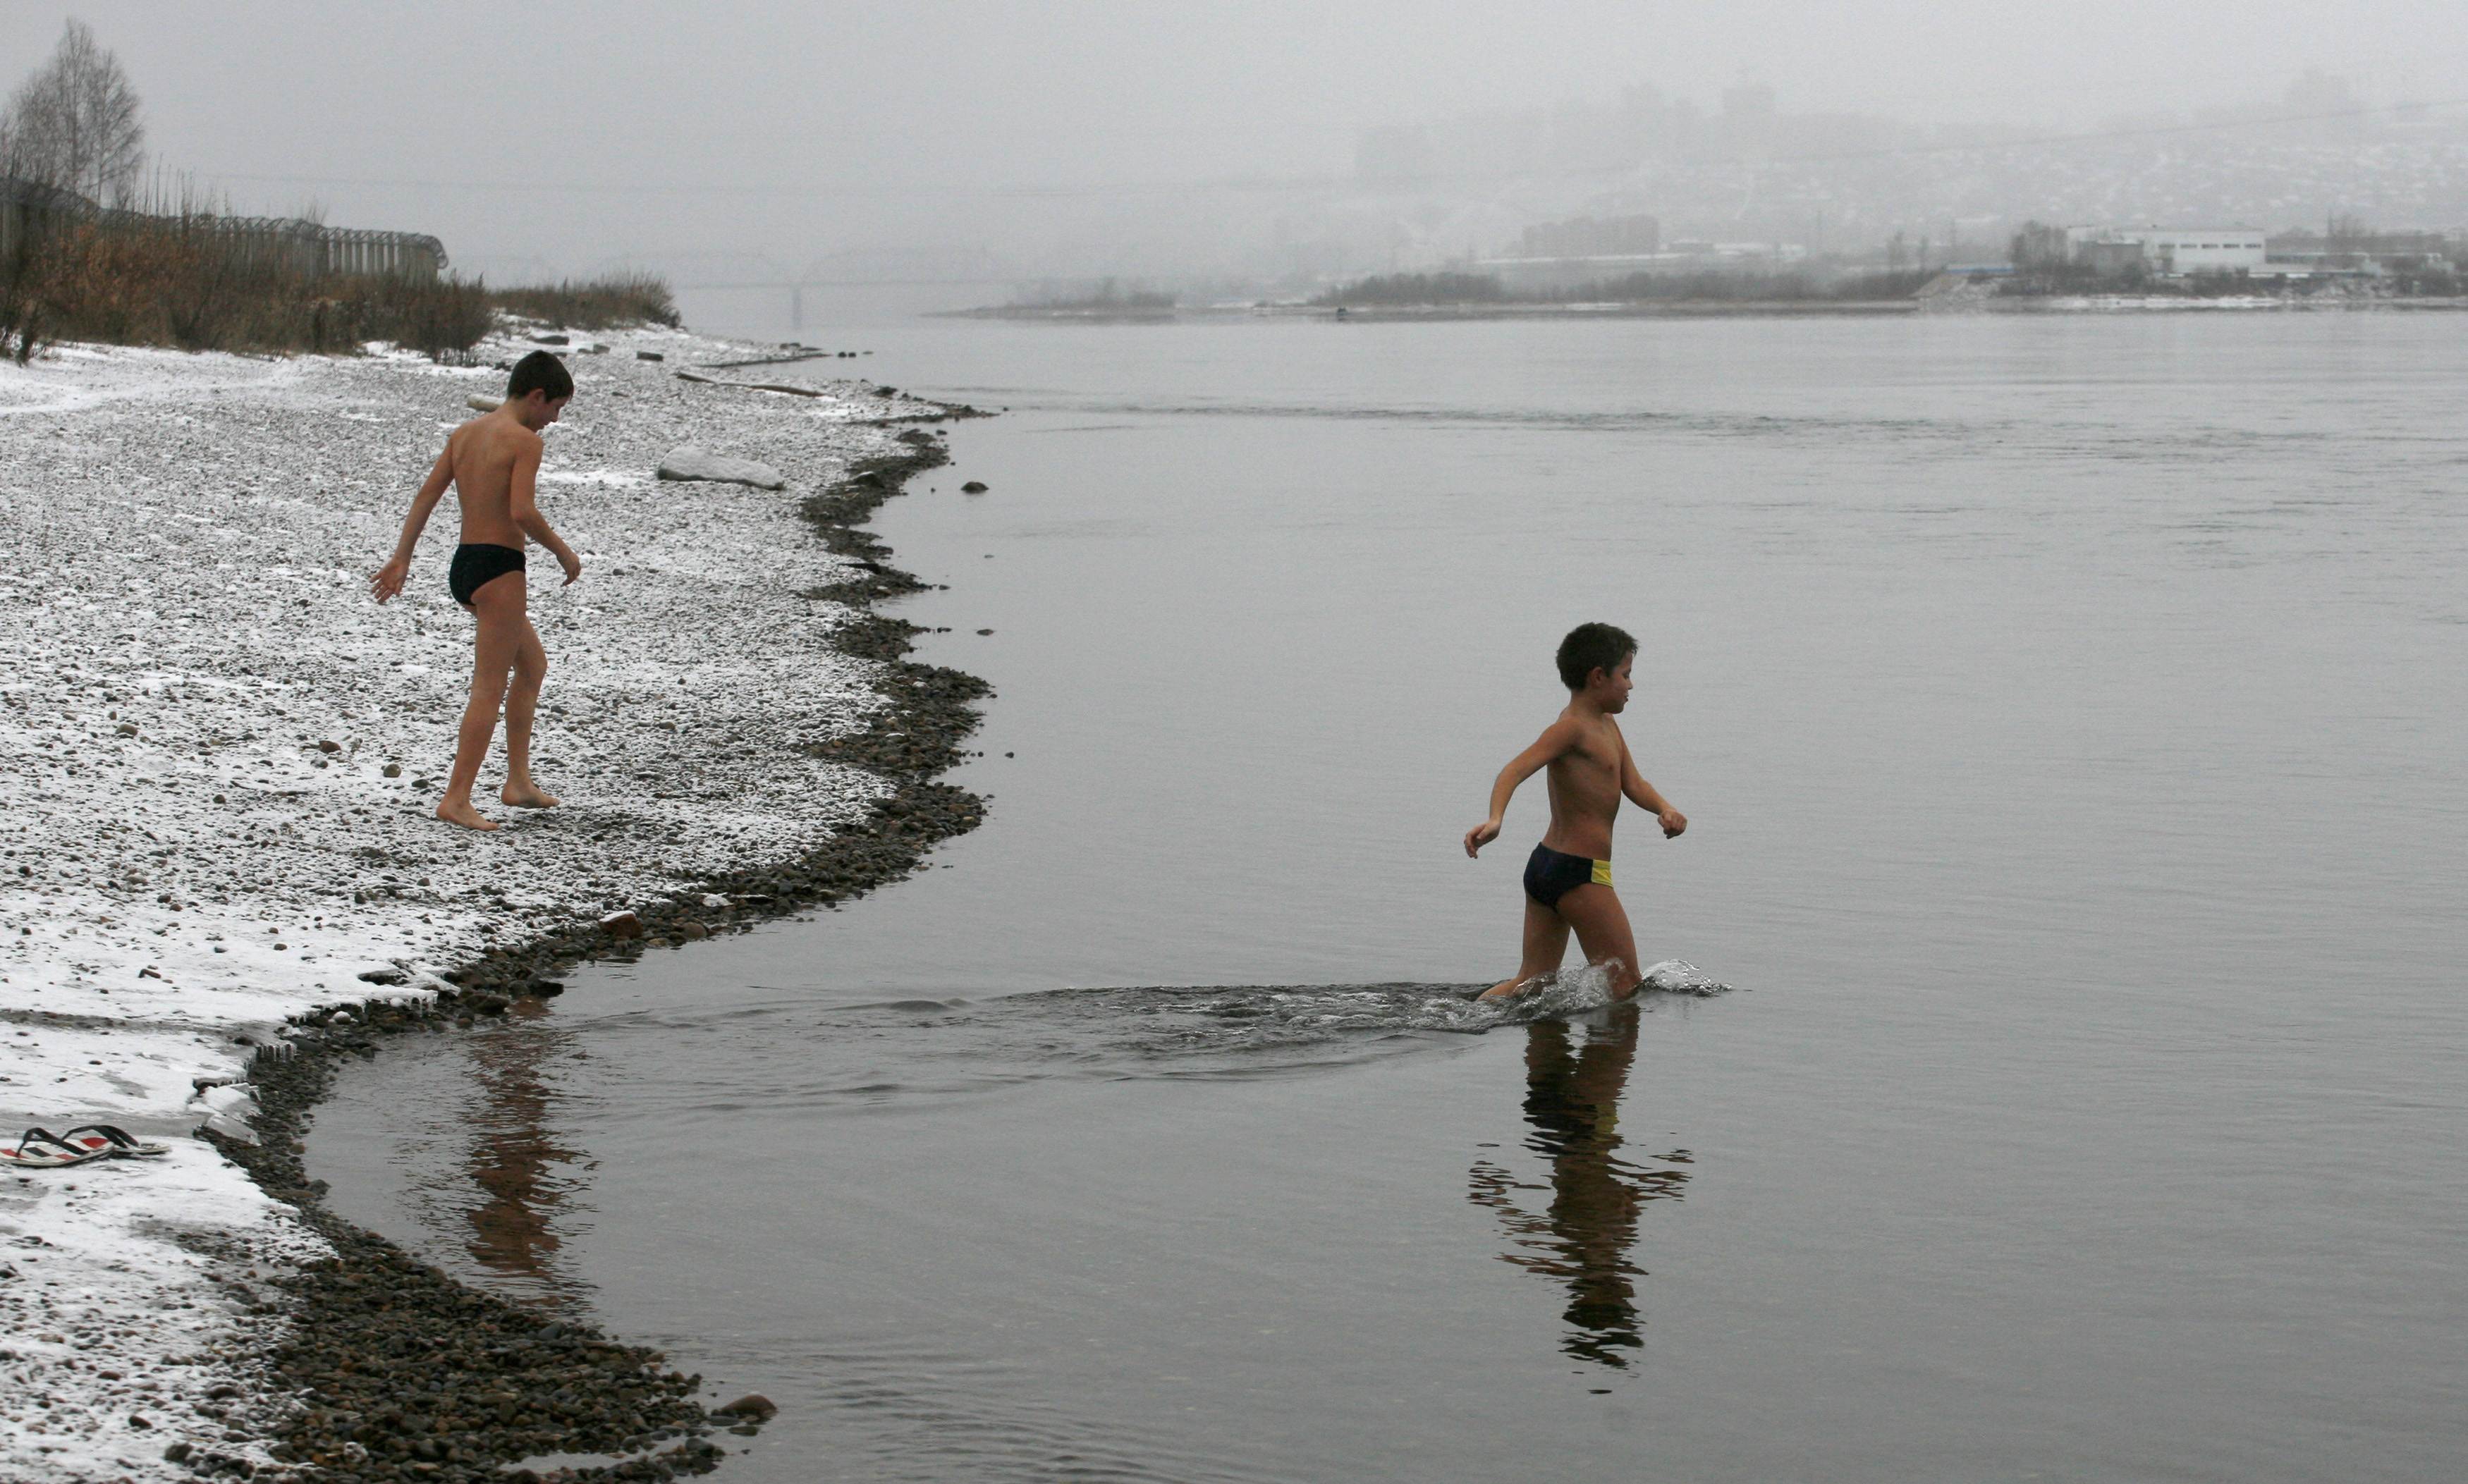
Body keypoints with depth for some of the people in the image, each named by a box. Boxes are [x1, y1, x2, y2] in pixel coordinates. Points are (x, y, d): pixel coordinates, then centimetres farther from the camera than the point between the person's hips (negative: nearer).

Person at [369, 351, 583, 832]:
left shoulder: (465, 432, 13)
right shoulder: (524, 439, -11)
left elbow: (427, 494, 9)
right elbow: (522, 512, -22)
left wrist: (401, 559, 9)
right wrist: (564, 553, -8)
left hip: (465, 563, 9)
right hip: (498, 567, -9)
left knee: (533, 665, 23)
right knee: (489, 688, -5)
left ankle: (518, 780, 24)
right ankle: (456, 798, -8)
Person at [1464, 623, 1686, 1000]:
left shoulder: (1607, 725, 14)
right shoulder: (1572, 729, -15)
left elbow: (1633, 783, 11)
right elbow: (1516, 769, -28)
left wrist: (1665, 809, -11)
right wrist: (1495, 820, -45)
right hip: (1580, 872, -10)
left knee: (1533, 981, 12)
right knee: (1623, 982, 0)